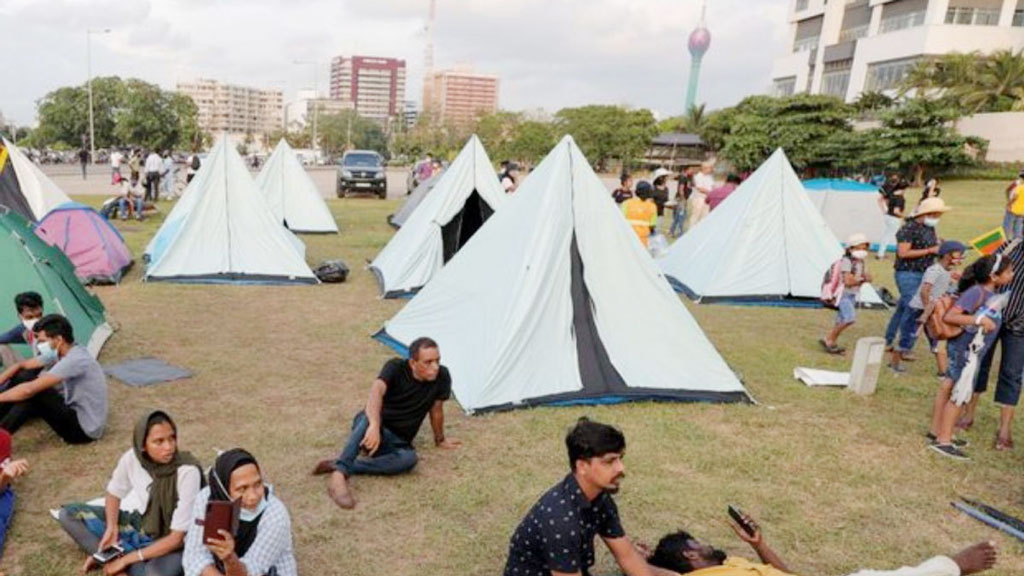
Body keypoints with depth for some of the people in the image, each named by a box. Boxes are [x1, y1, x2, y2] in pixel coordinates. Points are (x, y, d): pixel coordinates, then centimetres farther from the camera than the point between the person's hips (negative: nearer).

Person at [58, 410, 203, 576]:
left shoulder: (187, 471, -28)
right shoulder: (132, 458, -16)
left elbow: (177, 538, -23)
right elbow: (114, 493, 7)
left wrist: (127, 559, -22)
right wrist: (112, 527, -11)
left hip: (168, 541, -6)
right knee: (68, 514, -3)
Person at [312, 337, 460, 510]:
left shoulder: (442, 377, -10)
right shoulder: (395, 368, -16)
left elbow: (437, 409, 6)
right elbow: (377, 391, -35)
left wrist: (440, 440, 20)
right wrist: (374, 426, -53)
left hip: (396, 442, 3)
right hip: (371, 430, -2)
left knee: (409, 458, -35)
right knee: (370, 417, -40)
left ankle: (346, 468, -30)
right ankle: (339, 475, -47)